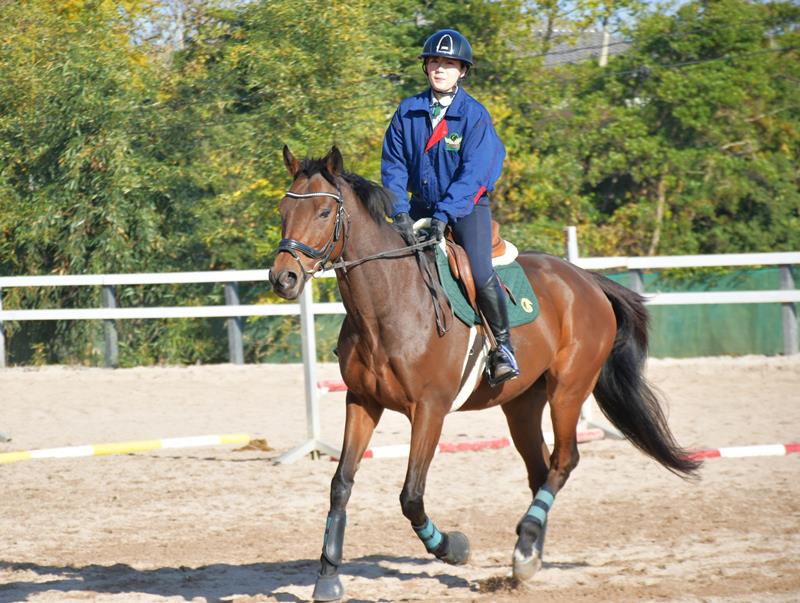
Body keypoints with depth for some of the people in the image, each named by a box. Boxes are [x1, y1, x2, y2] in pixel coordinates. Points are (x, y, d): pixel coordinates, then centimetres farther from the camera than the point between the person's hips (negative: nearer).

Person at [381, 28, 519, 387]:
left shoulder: (475, 115, -10)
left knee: (481, 273, -23)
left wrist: (444, 214, -28)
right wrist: (399, 211, -16)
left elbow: (472, 173, -17)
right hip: (422, 206, 4)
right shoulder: (408, 112, 0)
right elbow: (393, 166, -2)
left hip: (467, 206, -4)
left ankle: (503, 344, -6)